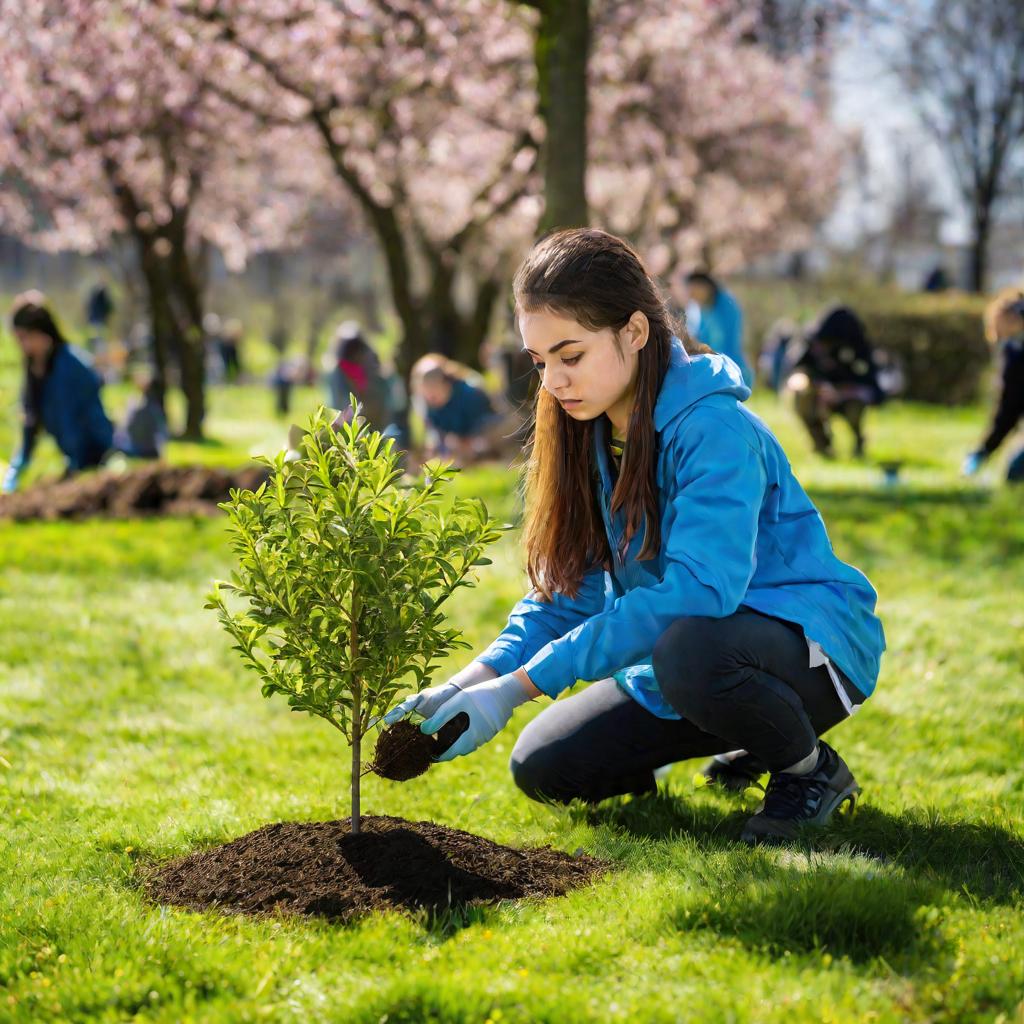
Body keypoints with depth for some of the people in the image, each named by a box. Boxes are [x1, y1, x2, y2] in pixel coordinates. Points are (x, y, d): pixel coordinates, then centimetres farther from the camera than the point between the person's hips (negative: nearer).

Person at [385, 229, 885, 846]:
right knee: (544, 766, -4)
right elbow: (566, 593, -1)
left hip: (812, 641, -8)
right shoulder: (590, 438, 1)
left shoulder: (714, 430, -25)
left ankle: (811, 769, -7)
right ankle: (754, 745, 16)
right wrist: (469, 684, -19)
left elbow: (695, 592, -36)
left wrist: (518, 687, -37)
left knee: (688, 649, -39)